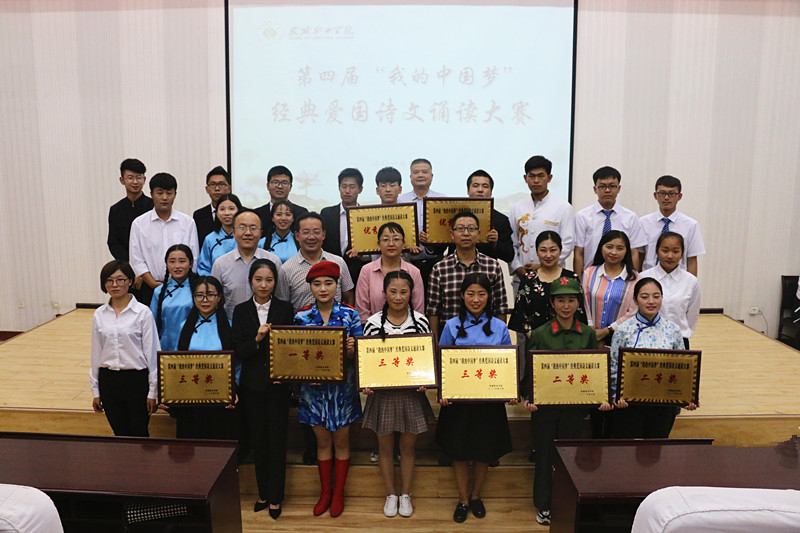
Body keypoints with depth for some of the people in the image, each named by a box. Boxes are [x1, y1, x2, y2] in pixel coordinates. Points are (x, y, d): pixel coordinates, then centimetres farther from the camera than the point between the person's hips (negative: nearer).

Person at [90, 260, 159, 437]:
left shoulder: (142, 312, -7)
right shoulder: (99, 315, 5)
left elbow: (152, 352, -5)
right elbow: (96, 354, 11)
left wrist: (153, 391, -6)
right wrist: (95, 391, 11)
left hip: (137, 378, -4)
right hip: (108, 380, 4)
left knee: (139, 433, 3)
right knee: (120, 433, 11)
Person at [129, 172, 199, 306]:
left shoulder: (188, 222, 5)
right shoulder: (139, 224, 5)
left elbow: (194, 258, 5)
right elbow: (136, 260, 2)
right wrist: (153, 283, -7)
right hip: (151, 289, 0)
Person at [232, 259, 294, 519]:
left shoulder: (285, 309, -1)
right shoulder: (241, 311, 2)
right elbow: (237, 351, -2)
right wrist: (256, 339, -19)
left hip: (278, 384, -1)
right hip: (252, 385, 2)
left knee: (277, 440, 3)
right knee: (258, 440, 11)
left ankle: (275, 497, 18)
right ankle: (262, 493, 27)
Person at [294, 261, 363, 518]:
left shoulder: (349, 314, -8)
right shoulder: (301, 316, -3)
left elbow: (357, 354, -5)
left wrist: (351, 349, -27)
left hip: (342, 387, -1)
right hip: (314, 387, 1)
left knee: (341, 441, 13)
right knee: (323, 442, 15)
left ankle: (339, 493, 30)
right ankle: (325, 491, 33)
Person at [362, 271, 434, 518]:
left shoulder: (420, 321, -4)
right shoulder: (373, 323, -6)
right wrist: (366, 384, -13)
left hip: (412, 393, 0)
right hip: (382, 393, 0)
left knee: (408, 446, 13)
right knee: (385, 446, 13)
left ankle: (406, 495, 32)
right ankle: (391, 494, 32)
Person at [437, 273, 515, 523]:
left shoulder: (499, 327, -1)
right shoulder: (452, 326, -2)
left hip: (490, 399, 1)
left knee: (484, 451, 13)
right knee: (459, 452, 11)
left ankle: (475, 495, 38)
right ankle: (463, 500, 31)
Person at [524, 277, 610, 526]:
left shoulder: (588, 334, 3)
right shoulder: (539, 334, -4)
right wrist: (529, 398, -15)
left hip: (575, 403, 2)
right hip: (545, 403, -1)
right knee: (545, 453, 7)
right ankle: (543, 506, 21)